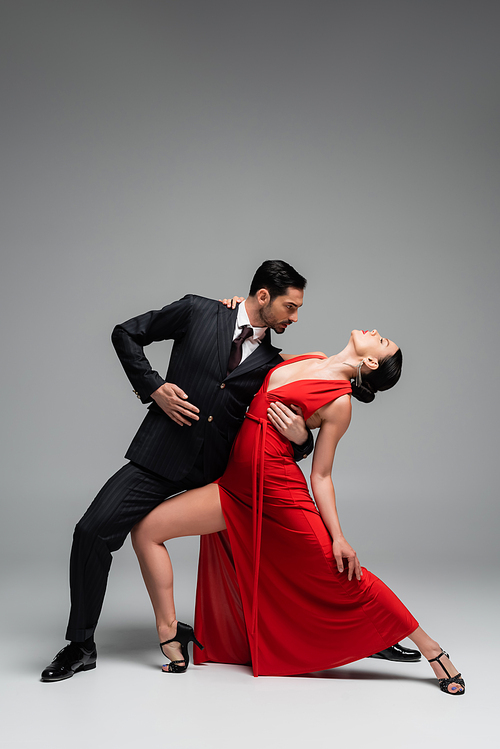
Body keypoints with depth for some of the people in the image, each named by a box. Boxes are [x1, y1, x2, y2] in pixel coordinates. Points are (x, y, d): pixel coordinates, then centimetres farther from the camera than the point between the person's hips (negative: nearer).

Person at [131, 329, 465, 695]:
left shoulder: (339, 402, -9)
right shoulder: (311, 359, 9)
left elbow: (321, 476, -5)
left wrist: (338, 537, -15)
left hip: (277, 493, -7)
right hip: (236, 487, 7)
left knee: (345, 576, -2)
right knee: (146, 528, -2)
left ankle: (432, 650, 15)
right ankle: (170, 634, 7)